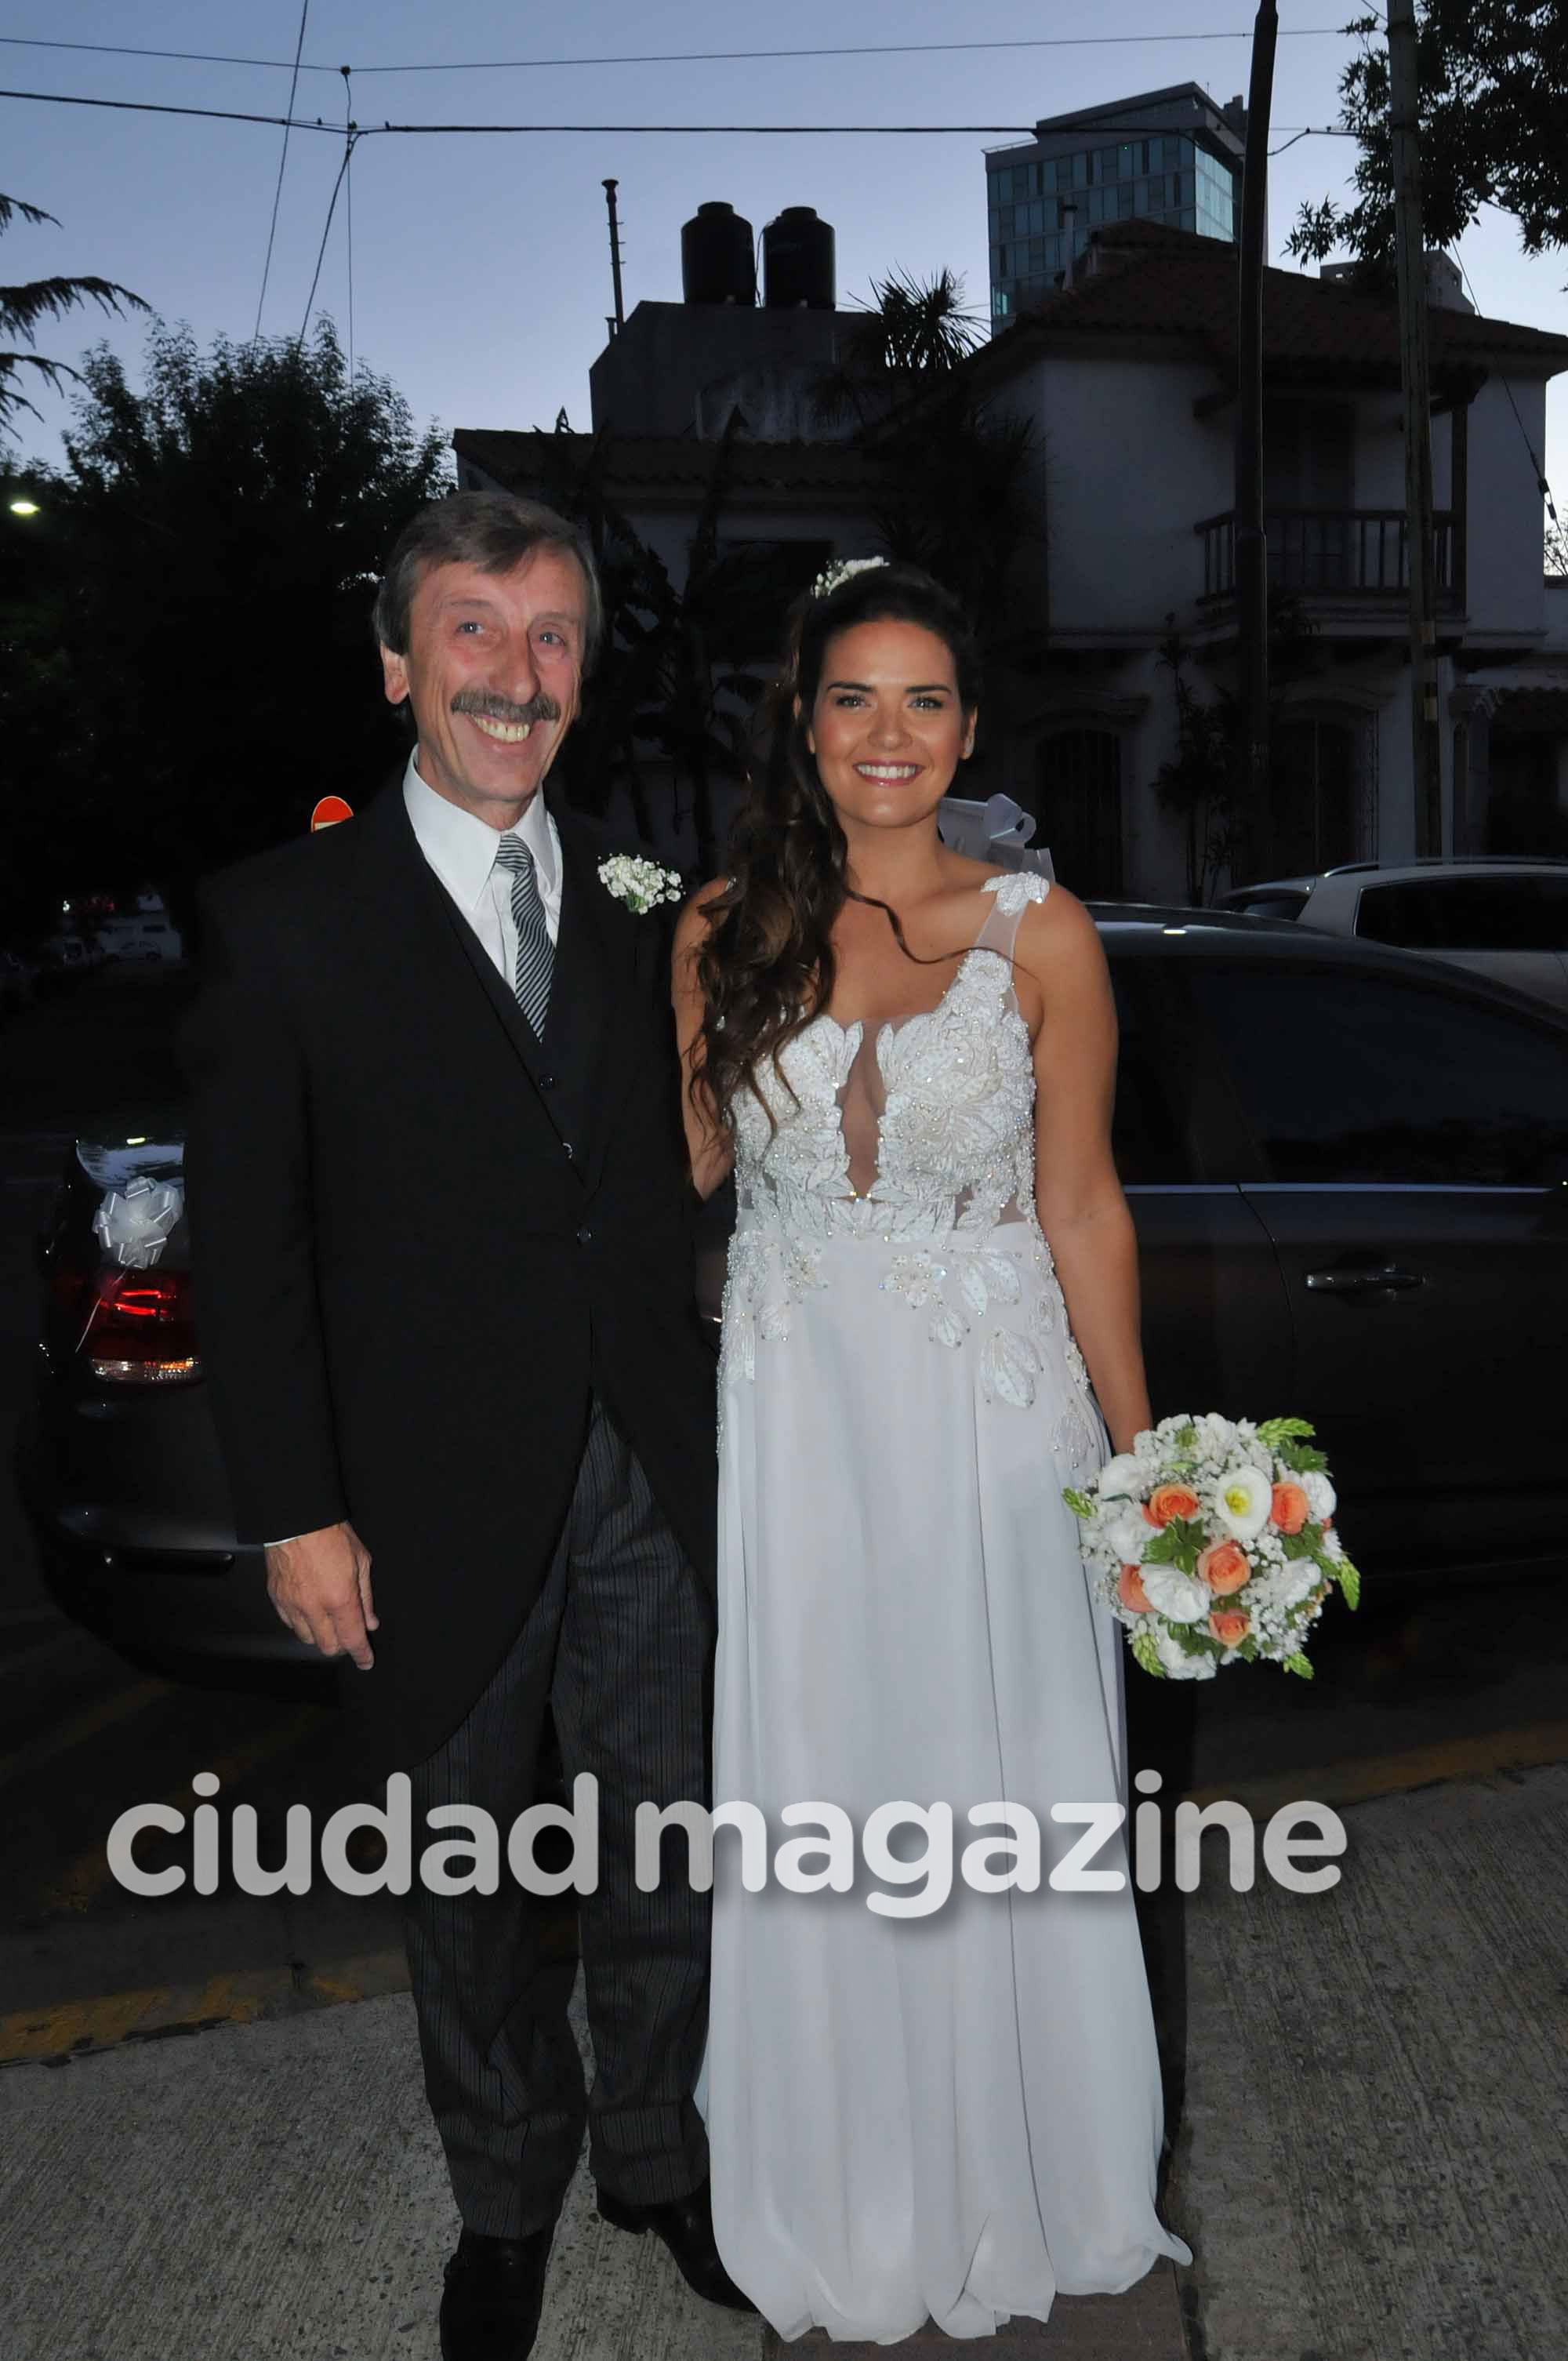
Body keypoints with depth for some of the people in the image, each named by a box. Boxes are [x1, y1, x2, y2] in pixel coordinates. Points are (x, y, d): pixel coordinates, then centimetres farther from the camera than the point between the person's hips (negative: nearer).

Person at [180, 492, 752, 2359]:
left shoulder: (639, 897, 4)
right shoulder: (287, 920, -7)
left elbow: (670, 1171, 10)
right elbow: (244, 1244, -8)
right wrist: (296, 1513, -10)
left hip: (648, 1476, 3)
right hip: (440, 1502, -3)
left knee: (670, 1845, 17)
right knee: (470, 1872, 17)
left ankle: (658, 2152, 43)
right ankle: (506, 2197, 41)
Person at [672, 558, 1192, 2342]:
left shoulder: (1040, 935, -4)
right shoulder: (725, 927, 1)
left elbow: (1081, 1211, -2)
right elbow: (686, 1158, 8)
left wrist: (1141, 1456, -2)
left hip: (989, 1408, -1)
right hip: (790, 1408, 2)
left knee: (993, 1794, 10)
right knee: (813, 1802, 11)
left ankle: (996, 2202, 37)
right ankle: (847, 2221, 36)